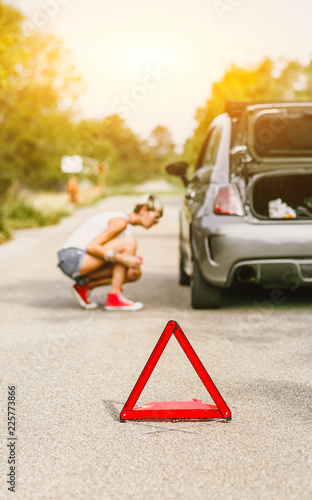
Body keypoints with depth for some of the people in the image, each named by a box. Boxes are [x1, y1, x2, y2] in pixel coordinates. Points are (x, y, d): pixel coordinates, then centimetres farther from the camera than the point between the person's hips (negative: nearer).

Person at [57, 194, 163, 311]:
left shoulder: (127, 225, 16)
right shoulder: (121, 221, -14)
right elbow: (92, 247, -22)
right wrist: (124, 259, -26)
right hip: (73, 258, -10)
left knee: (135, 273, 4)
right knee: (129, 243, -20)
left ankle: (84, 286, 6)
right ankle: (114, 298, -15)